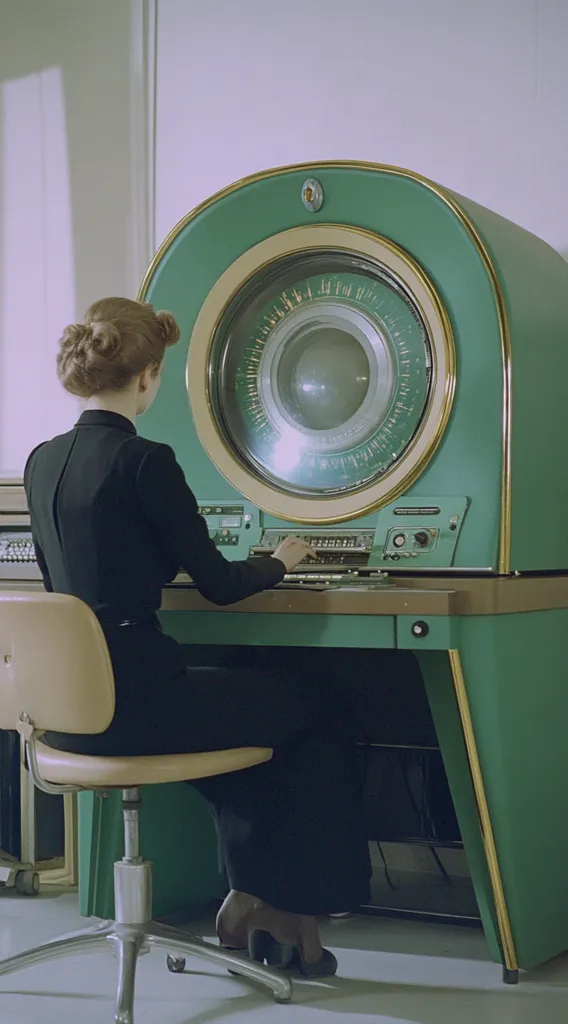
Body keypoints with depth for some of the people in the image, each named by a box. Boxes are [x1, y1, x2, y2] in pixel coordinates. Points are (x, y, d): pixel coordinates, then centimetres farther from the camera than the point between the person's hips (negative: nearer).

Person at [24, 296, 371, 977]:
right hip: (134, 702, -8)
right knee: (316, 711, 12)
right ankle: (292, 905, 22)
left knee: (237, 694, 32)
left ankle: (249, 899, 31)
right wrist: (277, 563, 10)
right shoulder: (144, 462, -15)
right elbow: (218, 585, -10)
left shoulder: (41, 462, 7)